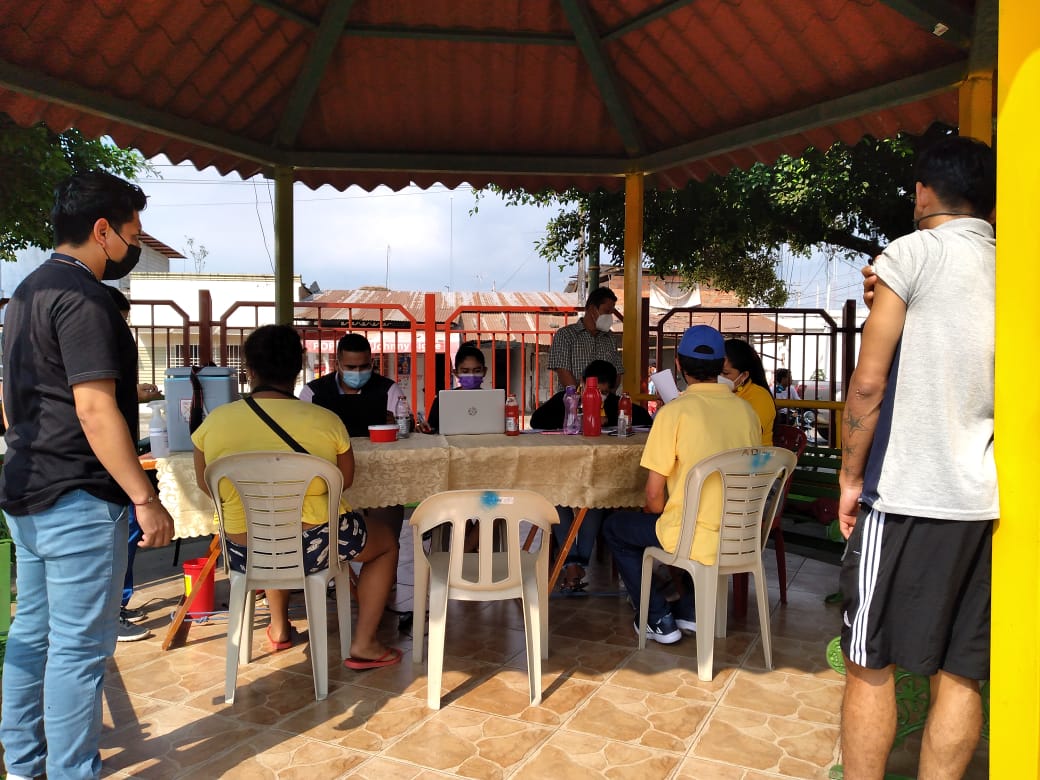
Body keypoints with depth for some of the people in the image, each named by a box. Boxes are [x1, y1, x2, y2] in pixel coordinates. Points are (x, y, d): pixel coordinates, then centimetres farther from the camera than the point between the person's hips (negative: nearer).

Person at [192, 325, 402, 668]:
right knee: (387, 542, 24)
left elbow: (206, 486, 8)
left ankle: (279, 628, 47)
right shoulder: (325, 421, -14)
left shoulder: (214, 421, -8)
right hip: (313, 547, -4)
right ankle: (363, 645, 20)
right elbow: (344, 480, 2)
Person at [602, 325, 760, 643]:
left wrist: (655, 513, 12)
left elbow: (654, 495, -11)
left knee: (614, 527, 19)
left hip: (696, 541, -6)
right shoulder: (746, 410, 2)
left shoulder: (674, 411, -14)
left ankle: (659, 620, 17)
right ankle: (691, 610, 31)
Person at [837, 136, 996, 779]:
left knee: (870, 663, 5)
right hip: (987, 500, 6)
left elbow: (869, 379, -9)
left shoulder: (914, 252, -4)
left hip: (908, 494, -6)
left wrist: (851, 475, 0)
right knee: (960, 674, 11)